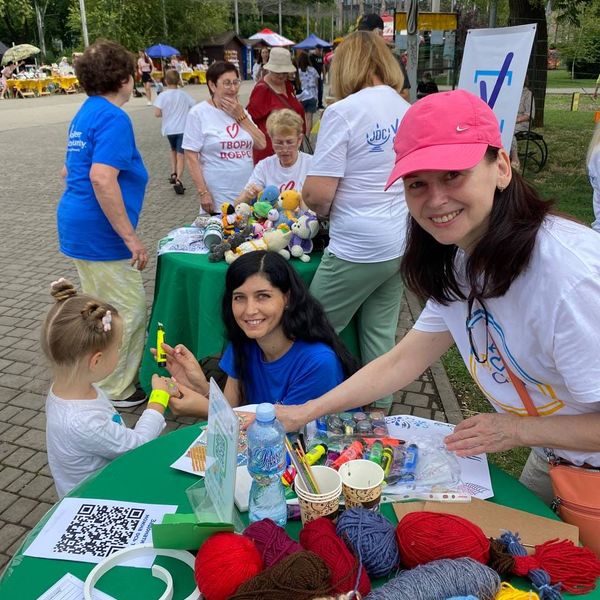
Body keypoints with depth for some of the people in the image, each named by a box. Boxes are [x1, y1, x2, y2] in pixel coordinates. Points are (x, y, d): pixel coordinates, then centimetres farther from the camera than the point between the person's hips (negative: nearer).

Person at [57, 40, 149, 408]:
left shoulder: (85, 114, 14)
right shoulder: (114, 118, -16)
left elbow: (70, 171, 23)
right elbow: (101, 178, -28)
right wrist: (130, 236, -25)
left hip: (77, 226, 10)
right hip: (101, 233, -10)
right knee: (129, 311, 2)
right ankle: (117, 392, 14)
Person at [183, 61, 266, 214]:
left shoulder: (241, 111, 11)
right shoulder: (198, 113, -6)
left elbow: (261, 144, 4)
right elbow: (191, 157, -9)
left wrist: (241, 116, -5)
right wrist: (203, 193, -14)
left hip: (248, 195, 5)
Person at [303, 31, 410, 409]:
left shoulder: (343, 112, -13)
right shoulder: (409, 111, 8)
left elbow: (319, 193, -19)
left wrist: (318, 207, 4)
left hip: (358, 250, -7)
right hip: (403, 246, 7)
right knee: (382, 333, 16)